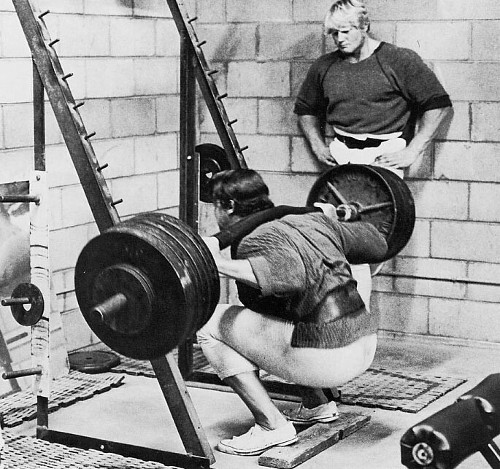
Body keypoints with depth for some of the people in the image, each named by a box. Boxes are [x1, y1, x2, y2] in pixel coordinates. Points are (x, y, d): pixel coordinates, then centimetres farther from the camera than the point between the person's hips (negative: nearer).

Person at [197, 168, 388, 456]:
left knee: (211, 327, -1)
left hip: (326, 361, -9)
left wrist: (223, 265, -30)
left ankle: (273, 427, -3)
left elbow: (291, 276, -31)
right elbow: (378, 244, 24)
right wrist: (336, 221, 42)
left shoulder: (256, 240, -9)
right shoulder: (311, 220, 14)